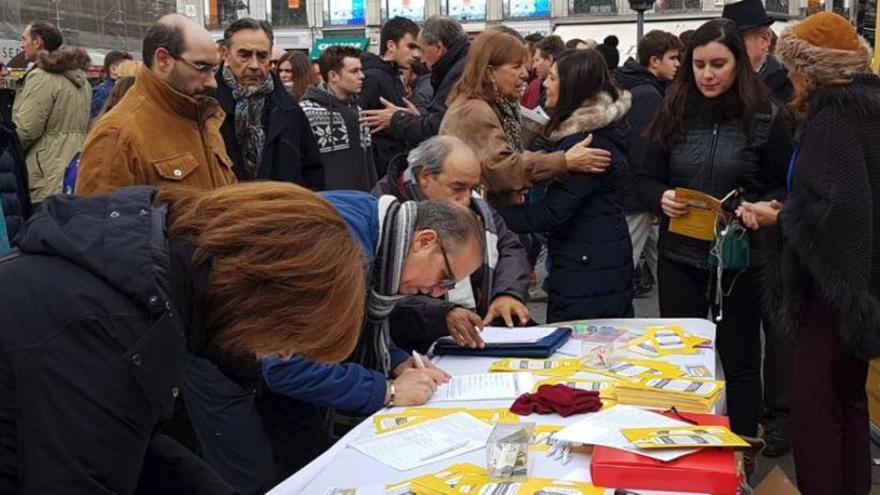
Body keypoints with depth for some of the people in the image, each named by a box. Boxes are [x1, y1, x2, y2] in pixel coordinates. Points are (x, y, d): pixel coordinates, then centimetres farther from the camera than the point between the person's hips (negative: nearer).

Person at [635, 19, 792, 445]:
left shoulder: (765, 118, -4)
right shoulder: (674, 114, 3)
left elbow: (786, 189, 0)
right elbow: (645, 180, 7)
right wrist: (661, 198, -15)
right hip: (679, 256, 3)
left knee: (740, 360, 10)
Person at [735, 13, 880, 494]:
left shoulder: (833, 120, -17)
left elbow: (836, 208, -26)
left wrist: (779, 217, -11)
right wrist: (788, 209, 7)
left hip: (835, 281, -10)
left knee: (813, 402, -2)